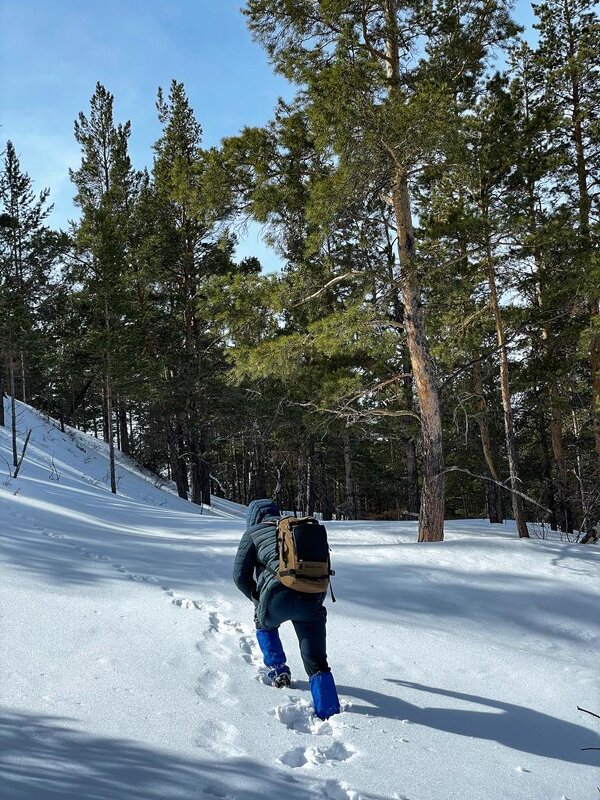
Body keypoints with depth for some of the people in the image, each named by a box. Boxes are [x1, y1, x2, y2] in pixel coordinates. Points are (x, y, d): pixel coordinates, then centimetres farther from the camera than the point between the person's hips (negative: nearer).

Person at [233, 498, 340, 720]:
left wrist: (257, 598, 24)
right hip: (313, 599, 3)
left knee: (264, 625, 34)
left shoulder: (253, 534, 16)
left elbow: (240, 575, 9)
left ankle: (278, 671, 32)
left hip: (280, 595, -3)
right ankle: (330, 715, 1)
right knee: (316, 662, 11)